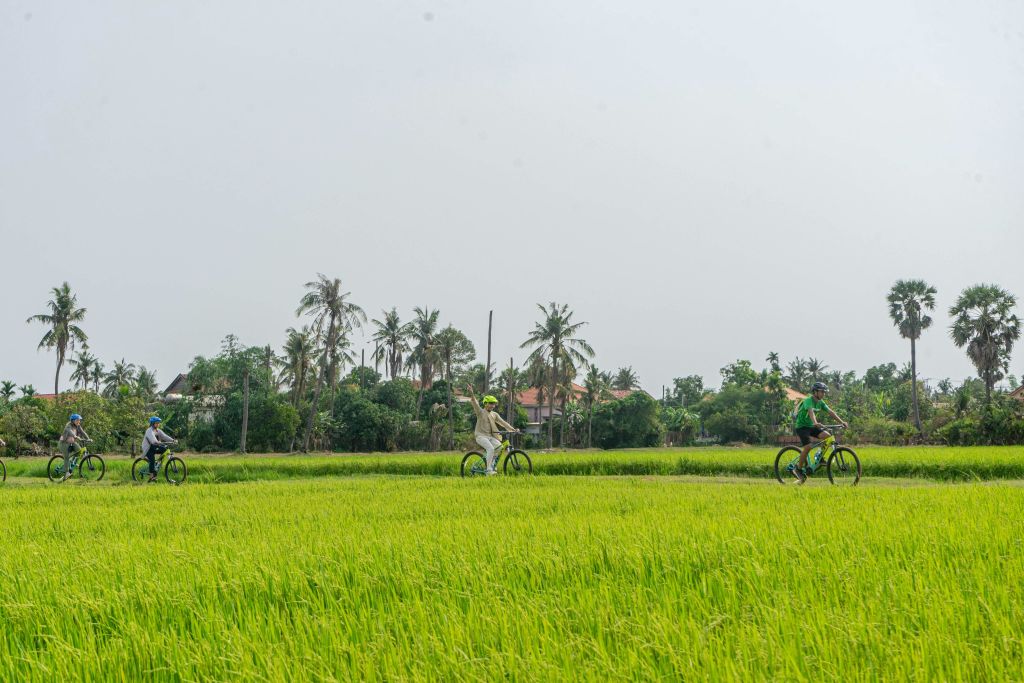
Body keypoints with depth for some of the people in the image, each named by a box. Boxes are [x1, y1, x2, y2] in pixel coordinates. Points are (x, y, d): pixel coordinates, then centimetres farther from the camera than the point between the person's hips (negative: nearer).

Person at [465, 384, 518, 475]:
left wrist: (513, 429, -7)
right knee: (491, 448, -29)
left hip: (490, 436, 6)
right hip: (481, 436, -6)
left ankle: (493, 465, -1)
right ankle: (489, 470, -26)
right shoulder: (481, 412, -2)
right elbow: (475, 404, -19)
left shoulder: (494, 414, 13)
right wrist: (471, 394, -38)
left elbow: (503, 423, 6)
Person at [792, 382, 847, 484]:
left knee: (828, 436, -13)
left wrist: (842, 422, -13)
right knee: (808, 446, -23)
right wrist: (815, 423, -58)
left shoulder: (820, 402, 4)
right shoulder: (808, 401, -21)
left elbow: (831, 412, -1)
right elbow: (811, 412, -40)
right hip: (802, 426, -7)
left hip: (811, 426, 7)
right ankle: (798, 469, -10)